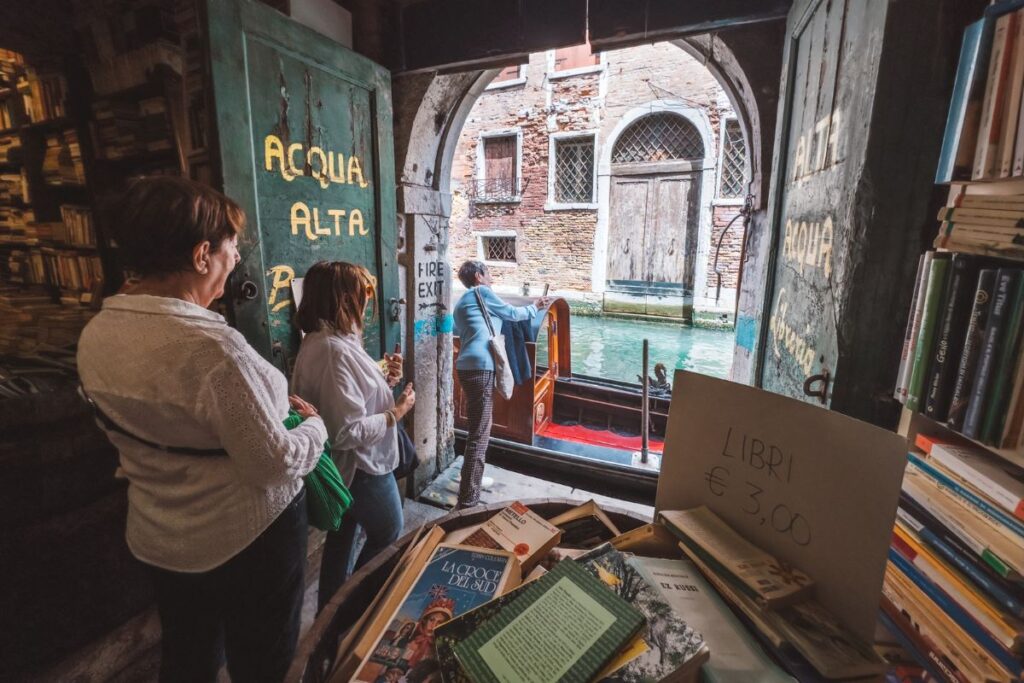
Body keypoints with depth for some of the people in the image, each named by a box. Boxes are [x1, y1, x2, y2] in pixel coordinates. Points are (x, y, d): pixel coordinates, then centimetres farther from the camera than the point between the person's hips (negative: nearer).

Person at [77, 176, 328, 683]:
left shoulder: (95, 335, -6)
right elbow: (275, 465, -26)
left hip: (156, 538, 7)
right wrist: (314, 424, -7)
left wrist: (273, 403, 8)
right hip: (247, 538, -7)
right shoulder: (212, 347, -32)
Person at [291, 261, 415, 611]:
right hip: (362, 467, -9)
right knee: (388, 534, 16)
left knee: (341, 538, 24)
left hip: (342, 466, 9)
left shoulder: (320, 341, 2)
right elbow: (350, 432, -31)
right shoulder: (335, 350, -30)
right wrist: (397, 412, -19)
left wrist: (384, 379, -1)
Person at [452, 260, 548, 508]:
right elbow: (512, 314, 8)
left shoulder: (461, 303, 26)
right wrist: (535, 307, 25)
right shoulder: (483, 293, 2)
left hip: (468, 367, 10)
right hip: (480, 367, -10)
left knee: (476, 430, 22)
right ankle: (467, 502, -8)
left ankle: (471, 483, 36)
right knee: (479, 436, -10)